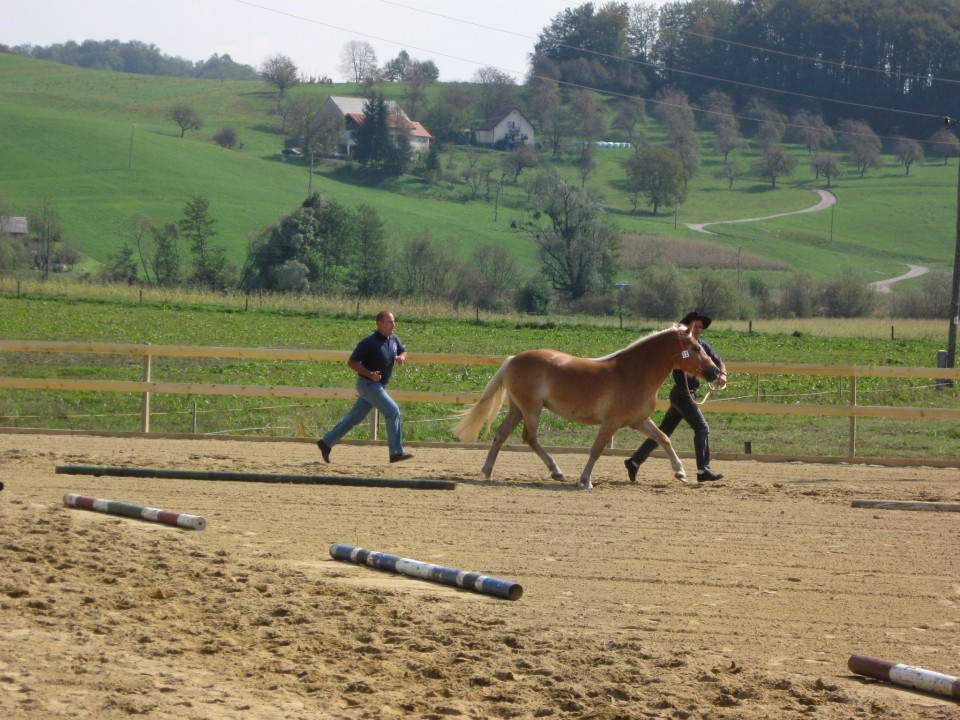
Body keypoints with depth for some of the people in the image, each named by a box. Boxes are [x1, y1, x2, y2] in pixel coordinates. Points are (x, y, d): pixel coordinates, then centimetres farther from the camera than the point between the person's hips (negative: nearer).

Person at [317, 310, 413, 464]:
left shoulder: (394, 340, 6)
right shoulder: (369, 342, -17)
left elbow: (403, 351, 22)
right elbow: (351, 362, -14)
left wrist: (401, 357, -3)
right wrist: (370, 374, -25)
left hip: (379, 385, 8)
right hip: (368, 384, -8)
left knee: (354, 417, 12)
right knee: (393, 411, -14)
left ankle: (326, 443, 20)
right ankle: (396, 452, -13)